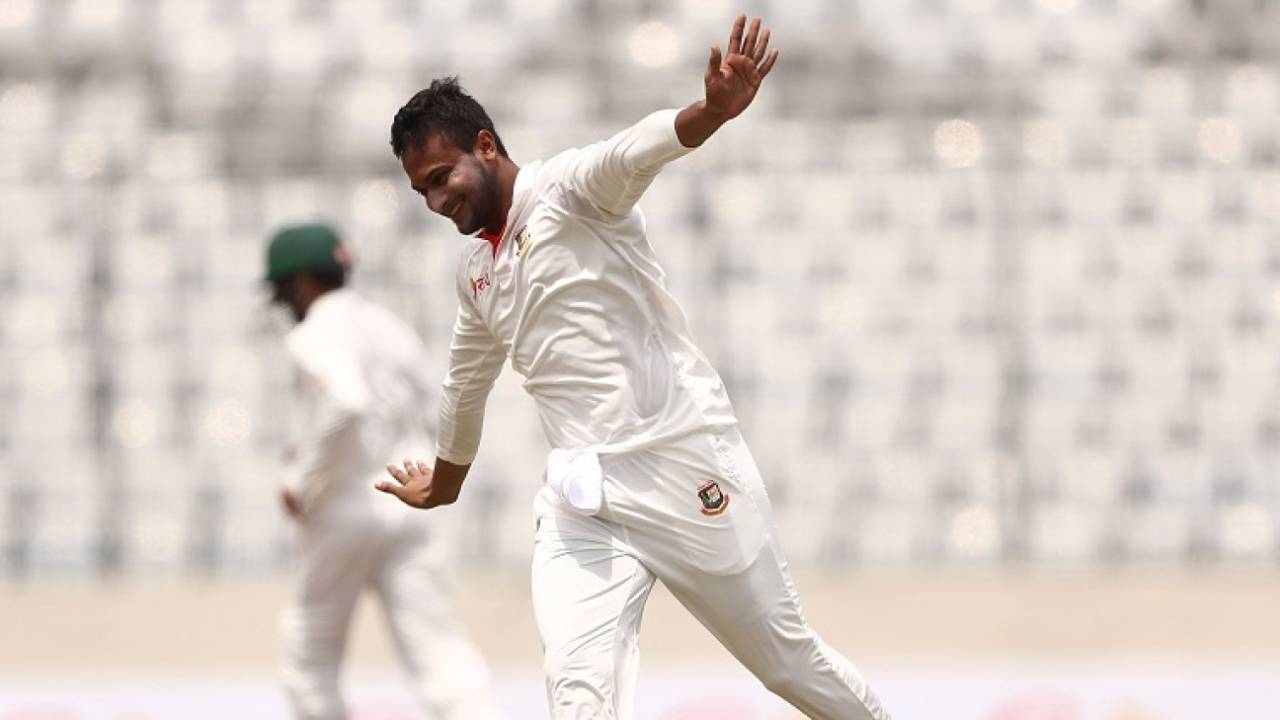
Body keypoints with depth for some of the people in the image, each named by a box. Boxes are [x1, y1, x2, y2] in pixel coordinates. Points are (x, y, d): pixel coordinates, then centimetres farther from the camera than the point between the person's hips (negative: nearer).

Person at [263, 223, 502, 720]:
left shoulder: (315, 338, -9)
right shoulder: (391, 328, 14)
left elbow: (347, 402, -28)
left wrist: (304, 481, -17)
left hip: (343, 507, -6)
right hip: (409, 508, 6)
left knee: (309, 647, 13)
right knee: (434, 644, -4)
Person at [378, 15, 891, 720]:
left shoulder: (566, 188, -7)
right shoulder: (475, 271, 15)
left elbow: (632, 153, -30)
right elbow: (466, 388, 33)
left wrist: (711, 113, -51)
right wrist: (442, 487, 48)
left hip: (685, 469, -5)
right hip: (584, 502, 5)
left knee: (789, 660, 7)